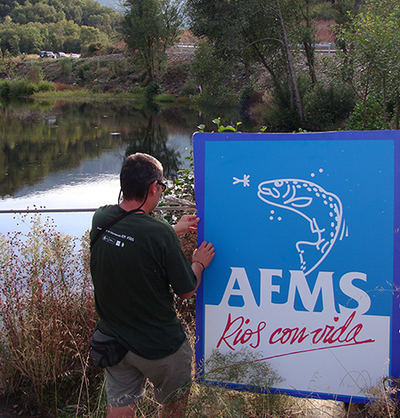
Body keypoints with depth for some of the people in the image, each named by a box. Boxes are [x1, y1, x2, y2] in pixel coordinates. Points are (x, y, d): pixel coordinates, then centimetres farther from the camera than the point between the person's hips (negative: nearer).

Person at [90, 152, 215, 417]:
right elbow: (187, 290, -15)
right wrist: (199, 262, 4)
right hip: (158, 344, -5)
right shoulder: (159, 234, -27)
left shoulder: (101, 219, -8)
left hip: (113, 335, 6)